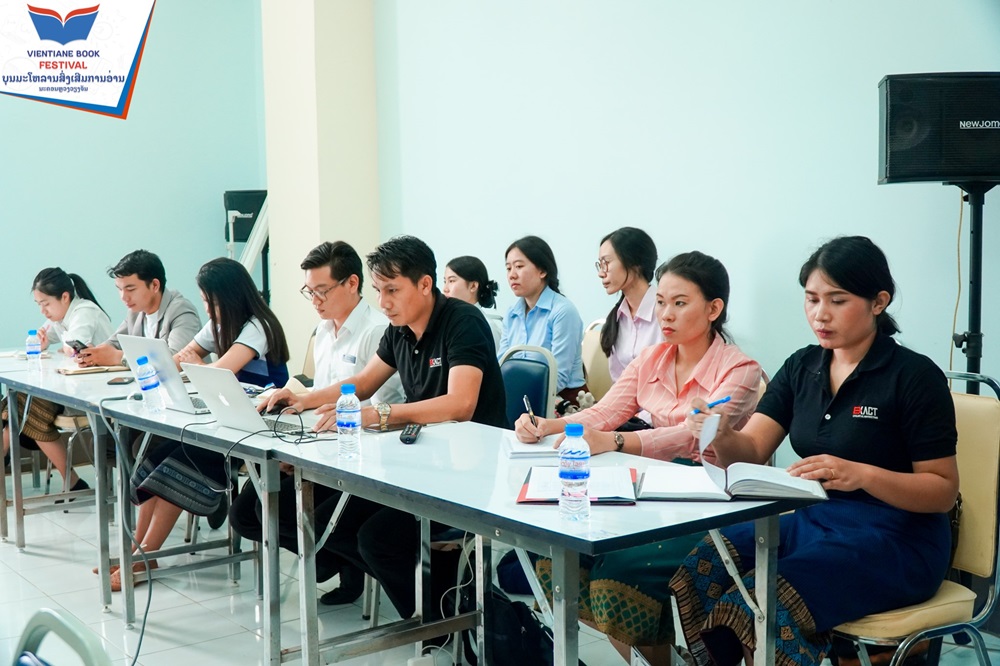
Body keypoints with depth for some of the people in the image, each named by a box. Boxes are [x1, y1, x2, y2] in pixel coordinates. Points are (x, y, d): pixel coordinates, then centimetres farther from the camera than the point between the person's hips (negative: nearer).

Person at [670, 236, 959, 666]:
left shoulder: (914, 376, -9)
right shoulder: (801, 368, 7)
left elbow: (943, 491, -10)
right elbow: (750, 452, 0)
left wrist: (861, 474, -26)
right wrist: (722, 437, -24)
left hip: (897, 540, -6)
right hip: (815, 521, 6)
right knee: (702, 570, -19)